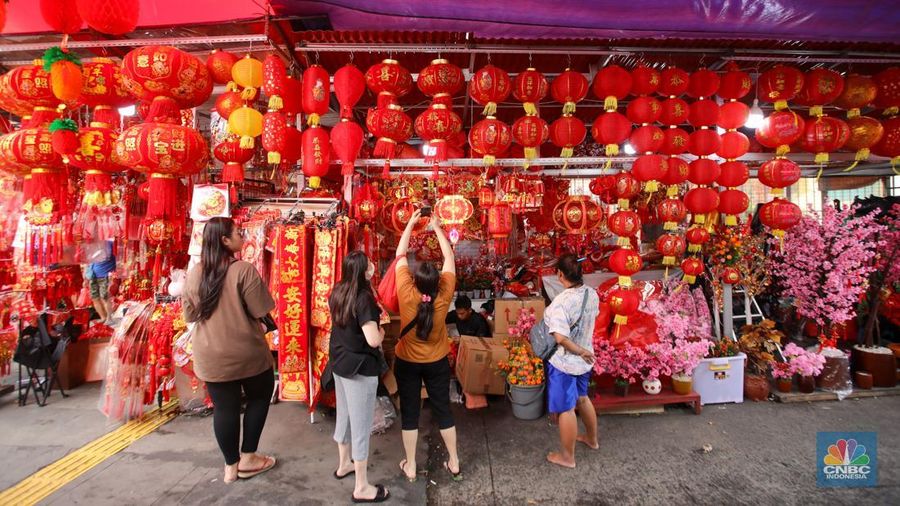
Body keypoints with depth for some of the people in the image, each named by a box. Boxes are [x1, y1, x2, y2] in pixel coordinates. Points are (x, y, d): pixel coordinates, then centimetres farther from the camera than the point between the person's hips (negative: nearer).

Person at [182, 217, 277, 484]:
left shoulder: (194, 273, -1)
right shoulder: (244, 270, -18)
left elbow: (189, 315, 7)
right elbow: (260, 311, -16)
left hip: (210, 356, 4)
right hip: (246, 351, -4)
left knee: (224, 408, 14)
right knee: (259, 397, 18)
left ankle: (231, 466, 28)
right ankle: (248, 458, 22)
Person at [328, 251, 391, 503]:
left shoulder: (337, 293, 2)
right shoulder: (363, 298, -22)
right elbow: (373, 340, -27)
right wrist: (382, 331, -7)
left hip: (339, 363, 8)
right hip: (360, 367, -8)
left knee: (344, 416, 24)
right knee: (361, 424, 3)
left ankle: (344, 464, 43)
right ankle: (362, 488, 16)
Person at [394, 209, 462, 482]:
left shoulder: (406, 294, -23)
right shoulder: (444, 295, -20)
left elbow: (400, 256, -12)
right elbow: (449, 258, -9)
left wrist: (411, 223, -5)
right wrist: (437, 227, -3)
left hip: (407, 363, -1)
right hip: (438, 363, 1)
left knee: (409, 411, 12)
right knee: (443, 409, 14)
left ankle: (410, 466, 24)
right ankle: (454, 462, 26)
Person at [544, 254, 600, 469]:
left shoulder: (561, 302, -29)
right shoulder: (592, 294, -6)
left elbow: (560, 338, -34)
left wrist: (580, 351, -19)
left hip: (564, 362, -7)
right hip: (584, 360, 7)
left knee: (566, 409, 9)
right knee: (582, 398, 28)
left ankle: (567, 456, 27)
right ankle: (592, 438, 50)